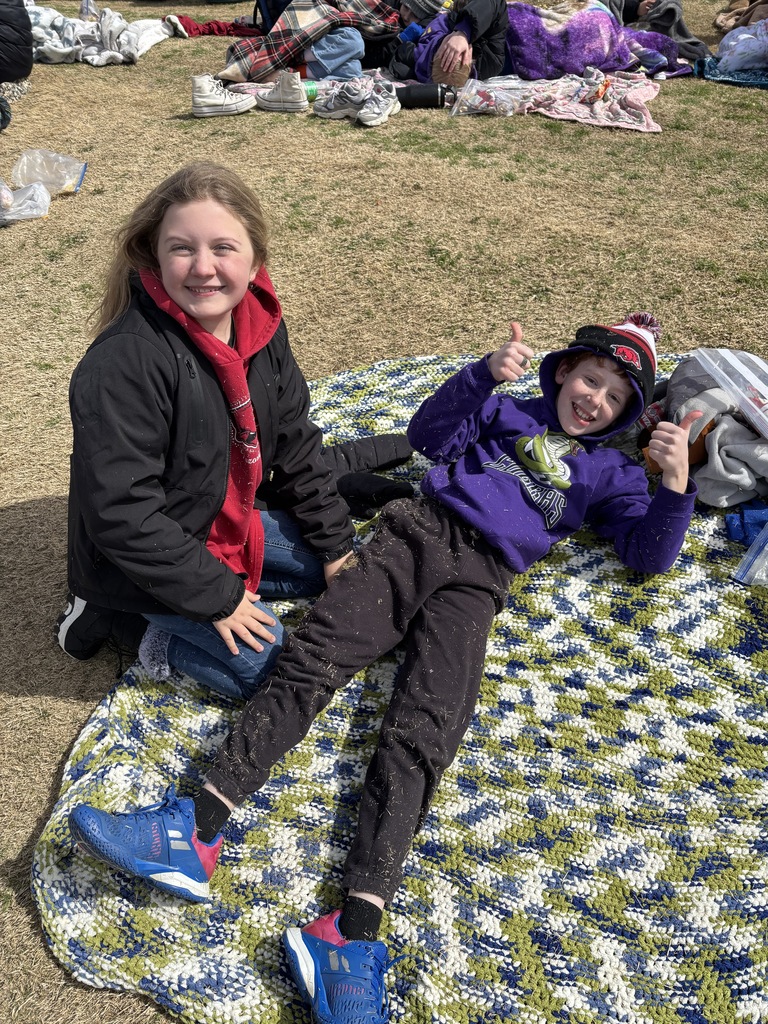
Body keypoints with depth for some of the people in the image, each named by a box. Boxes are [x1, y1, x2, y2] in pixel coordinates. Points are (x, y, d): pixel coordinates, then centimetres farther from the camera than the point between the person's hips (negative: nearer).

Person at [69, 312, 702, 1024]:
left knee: (421, 729, -24)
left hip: (474, 582, -2)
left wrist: (675, 484, -6)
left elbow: (649, 555, 12)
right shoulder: (505, 411, 26)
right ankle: (197, 832, -31)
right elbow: (428, 434, 11)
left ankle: (355, 930, -37)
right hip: (416, 532, 2)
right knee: (312, 656, -21)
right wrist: (486, 373, -3)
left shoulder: (607, 471, 23)